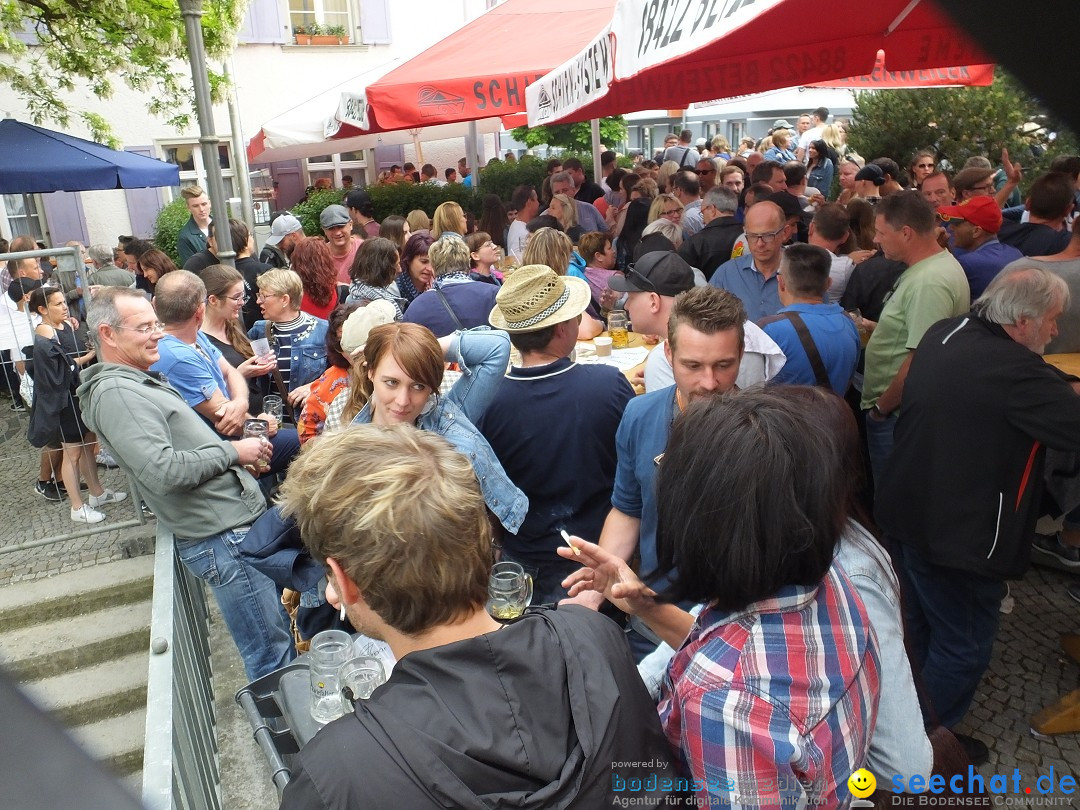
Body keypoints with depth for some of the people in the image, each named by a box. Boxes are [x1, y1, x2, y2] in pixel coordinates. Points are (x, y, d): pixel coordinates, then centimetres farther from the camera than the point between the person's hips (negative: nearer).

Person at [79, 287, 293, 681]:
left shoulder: (142, 382, 18)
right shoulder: (115, 392, -15)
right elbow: (163, 471, -26)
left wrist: (243, 443, 11)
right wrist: (232, 452, -13)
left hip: (240, 521, 10)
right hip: (221, 537, -10)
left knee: (280, 631, 20)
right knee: (271, 652, 0)